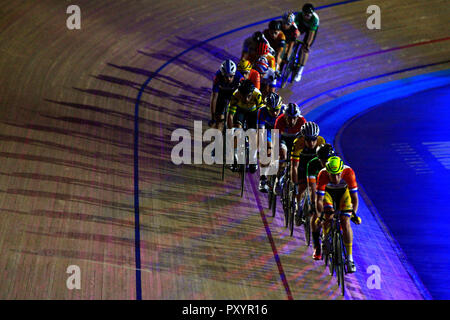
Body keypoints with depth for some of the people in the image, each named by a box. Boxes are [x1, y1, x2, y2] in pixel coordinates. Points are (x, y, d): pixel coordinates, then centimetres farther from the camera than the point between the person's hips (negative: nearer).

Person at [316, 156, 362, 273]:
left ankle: (350, 259, -6)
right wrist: (321, 214, -48)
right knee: (328, 219, -21)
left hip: (344, 192, 0)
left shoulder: (348, 172, -37)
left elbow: (354, 198, -34)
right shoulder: (323, 175, -37)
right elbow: (319, 200, -33)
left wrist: (354, 214, -47)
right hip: (328, 192, 0)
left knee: (345, 222, -14)